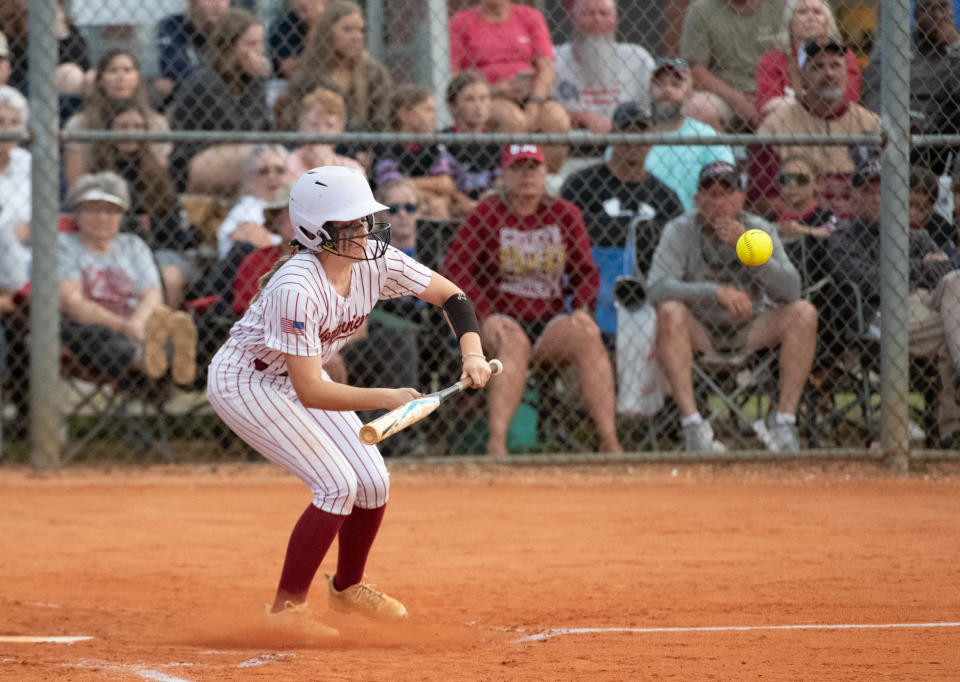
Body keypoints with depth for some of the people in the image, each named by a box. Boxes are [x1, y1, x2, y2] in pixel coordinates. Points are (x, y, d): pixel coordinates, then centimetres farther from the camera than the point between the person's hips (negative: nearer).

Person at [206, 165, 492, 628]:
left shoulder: (375, 261, -16)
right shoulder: (297, 288, -36)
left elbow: (450, 295, -2)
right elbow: (310, 393, -37)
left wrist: (472, 352, -18)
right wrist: (385, 399, -43)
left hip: (296, 377, 8)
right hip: (245, 381, -7)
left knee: (373, 484, 3)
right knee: (338, 485, -19)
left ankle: (347, 588, 29)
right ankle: (287, 609, -8)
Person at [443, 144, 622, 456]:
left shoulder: (565, 214, 10)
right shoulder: (488, 214, 1)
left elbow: (586, 271, 14)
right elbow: (455, 265, -5)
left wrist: (581, 309, -6)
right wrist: (485, 316, -15)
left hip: (551, 320, 3)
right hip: (500, 319, -3)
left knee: (588, 337, -25)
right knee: (515, 345, -36)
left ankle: (609, 440, -31)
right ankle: (496, 443, -46)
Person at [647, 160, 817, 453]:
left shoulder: (760, 230, -4)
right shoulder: (680, 231, -10)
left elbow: (790, 291, -16)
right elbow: (656, 287, -25)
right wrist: (716, 292, -37)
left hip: (750, 329, 2)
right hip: (699, 330, -2)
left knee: (803, 313, -21)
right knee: (670, 312, -33)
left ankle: (784, 419, -22)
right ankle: (692, 423, -36)